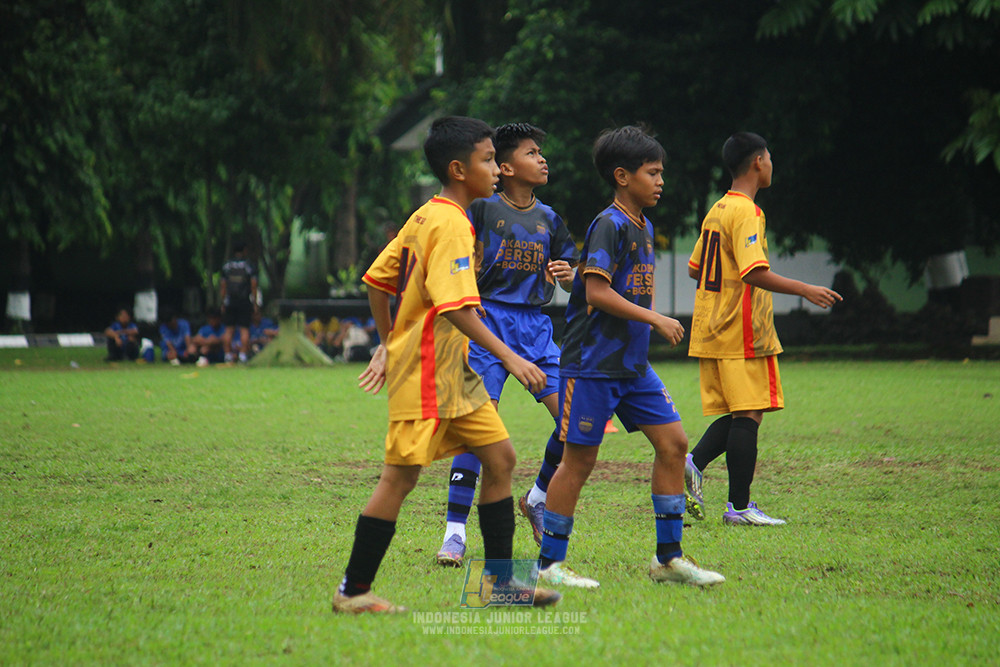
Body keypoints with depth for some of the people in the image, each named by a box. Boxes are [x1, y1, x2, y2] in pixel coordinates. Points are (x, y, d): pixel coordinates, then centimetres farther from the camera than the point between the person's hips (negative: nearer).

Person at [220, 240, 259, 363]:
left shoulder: (226, 266, 5)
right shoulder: (249, 266, -2)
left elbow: (222, 285, 5)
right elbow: (254, 285, -5)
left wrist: (223, 302, 10)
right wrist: (254, 302, 1)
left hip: (230, 302, 2)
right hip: (245, 302, -2)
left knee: (229, 329, 6)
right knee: (244, 329, -1)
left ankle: (228, 353, 4)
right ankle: (243, 353, -7)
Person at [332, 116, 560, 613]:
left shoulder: (425, 217, 13)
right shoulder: (451, 224, -16)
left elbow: (376, 279, 18)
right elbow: (455, 307, -25)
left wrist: (389, 344, 24)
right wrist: (510, 359, -25)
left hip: (453, 371, 10)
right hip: (426, 369, -10)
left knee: (499, 456, 7)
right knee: (401, 475, -5)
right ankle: (353, 591, 2)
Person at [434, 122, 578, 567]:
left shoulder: (548, 219, 13)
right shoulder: (483, 210, -1)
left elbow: (571, 276, 19)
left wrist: (567, 275, -4)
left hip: (536, 326, 5)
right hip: (490, 319, -5)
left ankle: (538, 499, 17)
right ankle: (454, 531, -8)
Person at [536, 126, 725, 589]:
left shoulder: (644, 227, 14)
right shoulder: (610, 225, -14)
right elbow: (597, 292, -22)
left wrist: (652, 322, 12)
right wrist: (656, 319, -19)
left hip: (632, 364, 9)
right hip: (593, 362, -9)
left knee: (672, 442, 3)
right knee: (580, 458, -4)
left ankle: (668, 558, 10)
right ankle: (549, 564, 6)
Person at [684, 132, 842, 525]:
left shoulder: (717, 210, 15)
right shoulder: (746, 213, -13)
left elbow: (695, 268, 19)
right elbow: (755, 272, -23)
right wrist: (804, 290, -19)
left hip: (711, 331, 9)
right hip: (742, 332, -9)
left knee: (738, 415, 13)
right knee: (748, 415, -5)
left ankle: (694, 463, -5)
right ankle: (739, 507, -4)